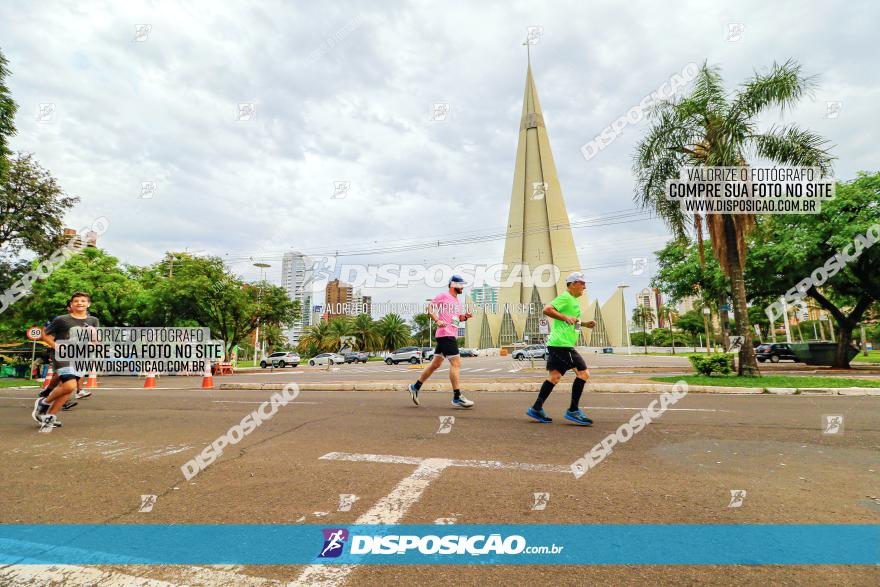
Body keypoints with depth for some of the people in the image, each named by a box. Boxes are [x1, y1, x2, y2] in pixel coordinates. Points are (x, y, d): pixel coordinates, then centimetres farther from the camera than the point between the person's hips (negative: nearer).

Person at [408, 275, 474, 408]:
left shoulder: (458, 301, 21)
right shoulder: (443, 296, -4)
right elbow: (430, 308, -7)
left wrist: (465, 316, 6)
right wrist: (437, 320, -22)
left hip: (452, 336, 10)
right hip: (445, 334, -10)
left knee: (435, 364, 13)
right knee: (456, 363, -11)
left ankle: (415, 387, 23)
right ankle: (457, 397, -6)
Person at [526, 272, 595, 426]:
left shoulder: (573, 300, 22)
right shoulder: (565, 297, -9)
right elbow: (547, 309, -22)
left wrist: (585, 324, 21)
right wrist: (565, 317, -27)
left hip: (557, 344, 10)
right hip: (561, 344, -10)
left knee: (554, 377, 10)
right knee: (583, 373, -7)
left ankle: (536, 409, 14)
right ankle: (573, 411, 0)